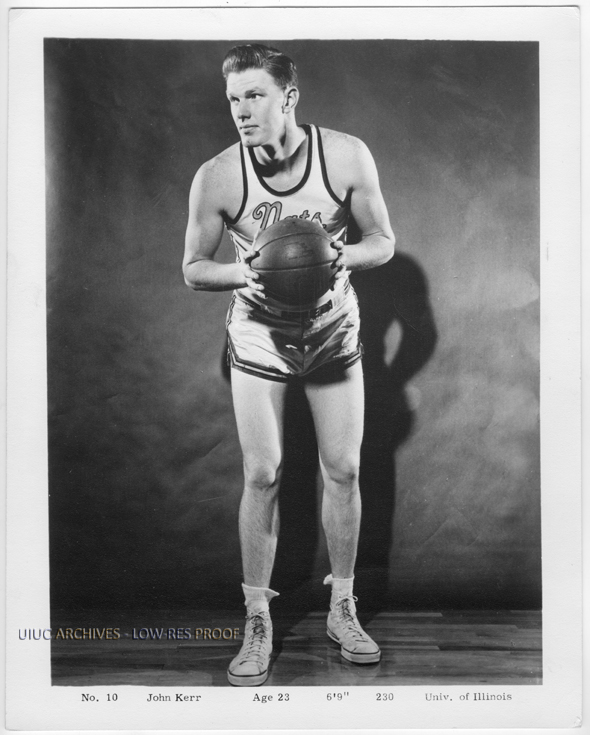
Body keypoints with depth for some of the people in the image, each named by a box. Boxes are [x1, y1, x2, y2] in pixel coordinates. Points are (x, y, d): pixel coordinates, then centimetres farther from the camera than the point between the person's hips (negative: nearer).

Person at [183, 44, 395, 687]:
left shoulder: (347, 157, -14)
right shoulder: (216, 177, -15)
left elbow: (383, 241, -2)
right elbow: (193, 269, -5)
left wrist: (342, 257, -24)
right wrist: (247, 272, -25)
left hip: (334, 334, 2)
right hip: (259, 339, -1)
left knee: (344, 471, 6)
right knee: (262, 477, -2)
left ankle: (342, 611, 25)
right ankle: (257, 624, 15)